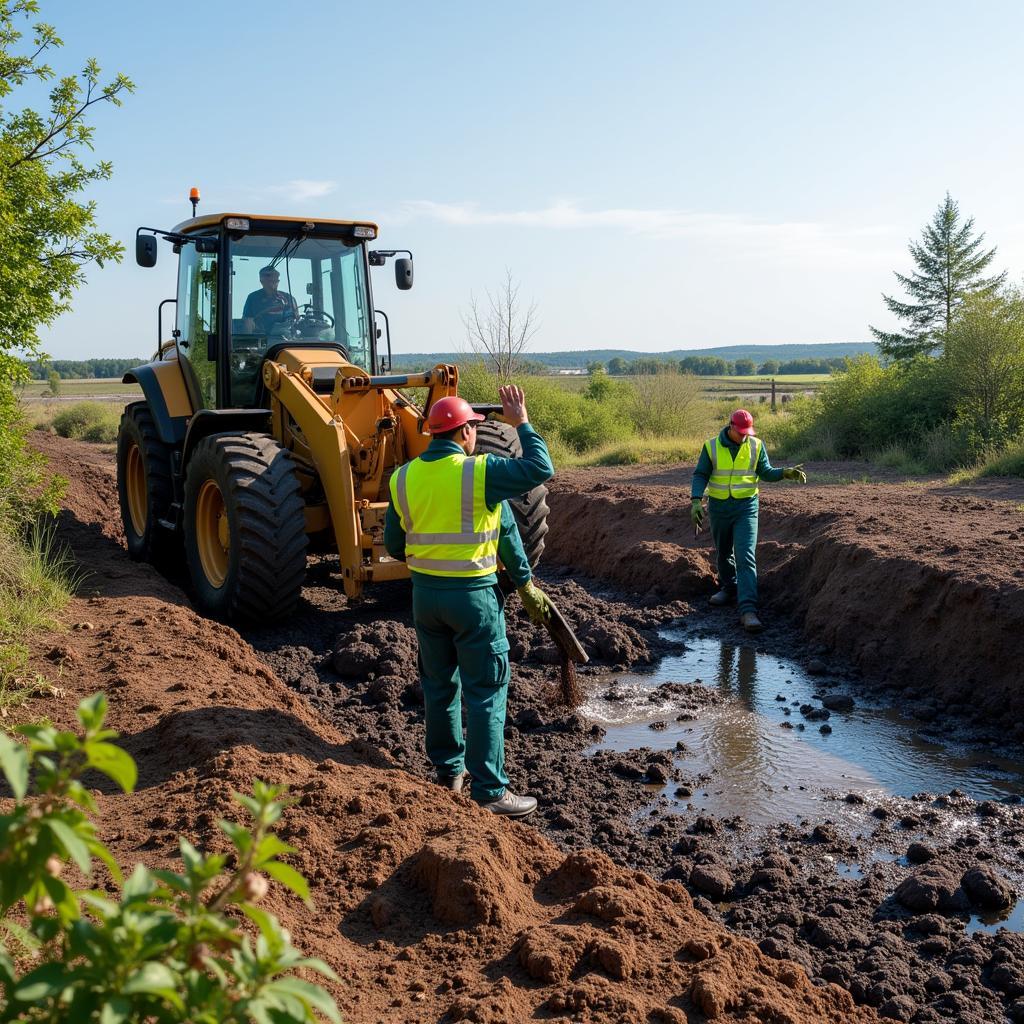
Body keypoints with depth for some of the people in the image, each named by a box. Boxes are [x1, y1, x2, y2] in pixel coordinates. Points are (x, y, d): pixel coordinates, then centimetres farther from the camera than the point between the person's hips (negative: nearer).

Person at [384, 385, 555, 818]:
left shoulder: (403, 477, 1)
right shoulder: (479, 474, -14)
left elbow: (394, 545, 7)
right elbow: (541, 469, -12)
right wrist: (521, 424, -2)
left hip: (425, 592, 5)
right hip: (474, 595, -5)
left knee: (439, 683, 19)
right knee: (486, 690, 2)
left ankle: (448, 767, 31)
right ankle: (489, 788, 5)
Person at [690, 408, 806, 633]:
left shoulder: (756, 445, -3)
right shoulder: (711, 446, -5)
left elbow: (765, 472, 2)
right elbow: (700, 475, -3)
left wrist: (786, 473, -16)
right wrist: (696, 500, -15)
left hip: (746, 507, -1)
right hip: (718, 507, 1)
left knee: (746, 558, -13)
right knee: (723, 552, 18)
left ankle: (748, 611, -20)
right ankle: (728, 588, 42)